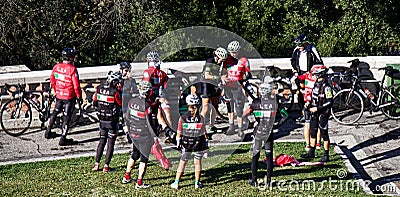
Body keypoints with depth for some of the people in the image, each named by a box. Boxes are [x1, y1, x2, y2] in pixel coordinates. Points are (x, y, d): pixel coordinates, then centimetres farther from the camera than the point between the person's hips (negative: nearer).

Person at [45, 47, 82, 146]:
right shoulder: (72, 69, -20)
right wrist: (79, 96, -4)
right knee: (66, 116, 4)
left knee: (56, 111, 25)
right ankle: (63, 139, 7)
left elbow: (52, 80, 9)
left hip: (59, 95, 5)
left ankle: (48, 132, 33)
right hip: (69, 97, -5)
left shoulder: (56, 66, -2)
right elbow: (76, 85, -18)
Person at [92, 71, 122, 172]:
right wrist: (120, 91, -1)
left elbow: (95, 103, 7)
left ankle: (96, 164, 18)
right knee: (110, 143, 6)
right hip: (112, 121, -5)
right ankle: (106, 166, 6)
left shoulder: (99, 88, -2)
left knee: (102, 141, 19)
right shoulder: (115, 92, -19)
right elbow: (122, 104, -10)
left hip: (101, 120, 5)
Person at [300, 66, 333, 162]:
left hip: (323, 113, -9)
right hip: (315, 112, 9)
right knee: (313, 132, 15)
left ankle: (326, 155, 6)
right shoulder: (317, 84, 8)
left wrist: (318, 108, -21)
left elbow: (330, 102, -21)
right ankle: (311, 152, 28)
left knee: (324, 134, -1)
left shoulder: (326, 86, -19)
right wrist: (311, 106, 12)